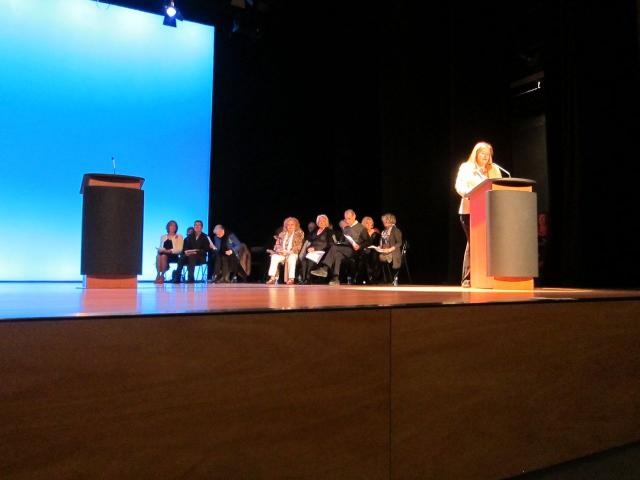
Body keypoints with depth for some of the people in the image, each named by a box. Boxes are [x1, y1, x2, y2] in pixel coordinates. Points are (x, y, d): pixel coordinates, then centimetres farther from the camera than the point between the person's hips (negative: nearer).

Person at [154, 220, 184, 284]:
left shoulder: (179, 236, 13)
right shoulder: (163, 237, 25)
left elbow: (179, 249, 0)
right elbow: (160, 247, 19)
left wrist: (170, 251, -15)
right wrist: (162, 250, -7)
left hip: (174, 255, -3)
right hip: (163, 254, 3)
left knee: (163, 256, -36)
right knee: (158, 256, -34)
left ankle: (162, 275, -32)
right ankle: (158, 275, -38)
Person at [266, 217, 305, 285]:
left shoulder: (299, 234, 7)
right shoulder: (282, 234, 19)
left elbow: (298, 246, -2)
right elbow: (277, 244, 14)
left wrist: (289, 252, -15)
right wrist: (281, 250, -8)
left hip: (292, 254, -3)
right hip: (281, 253, 3)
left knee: (291, 258, -38)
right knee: (274, 257, -28)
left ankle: (291, 279, -37)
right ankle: (272, 278, -31)